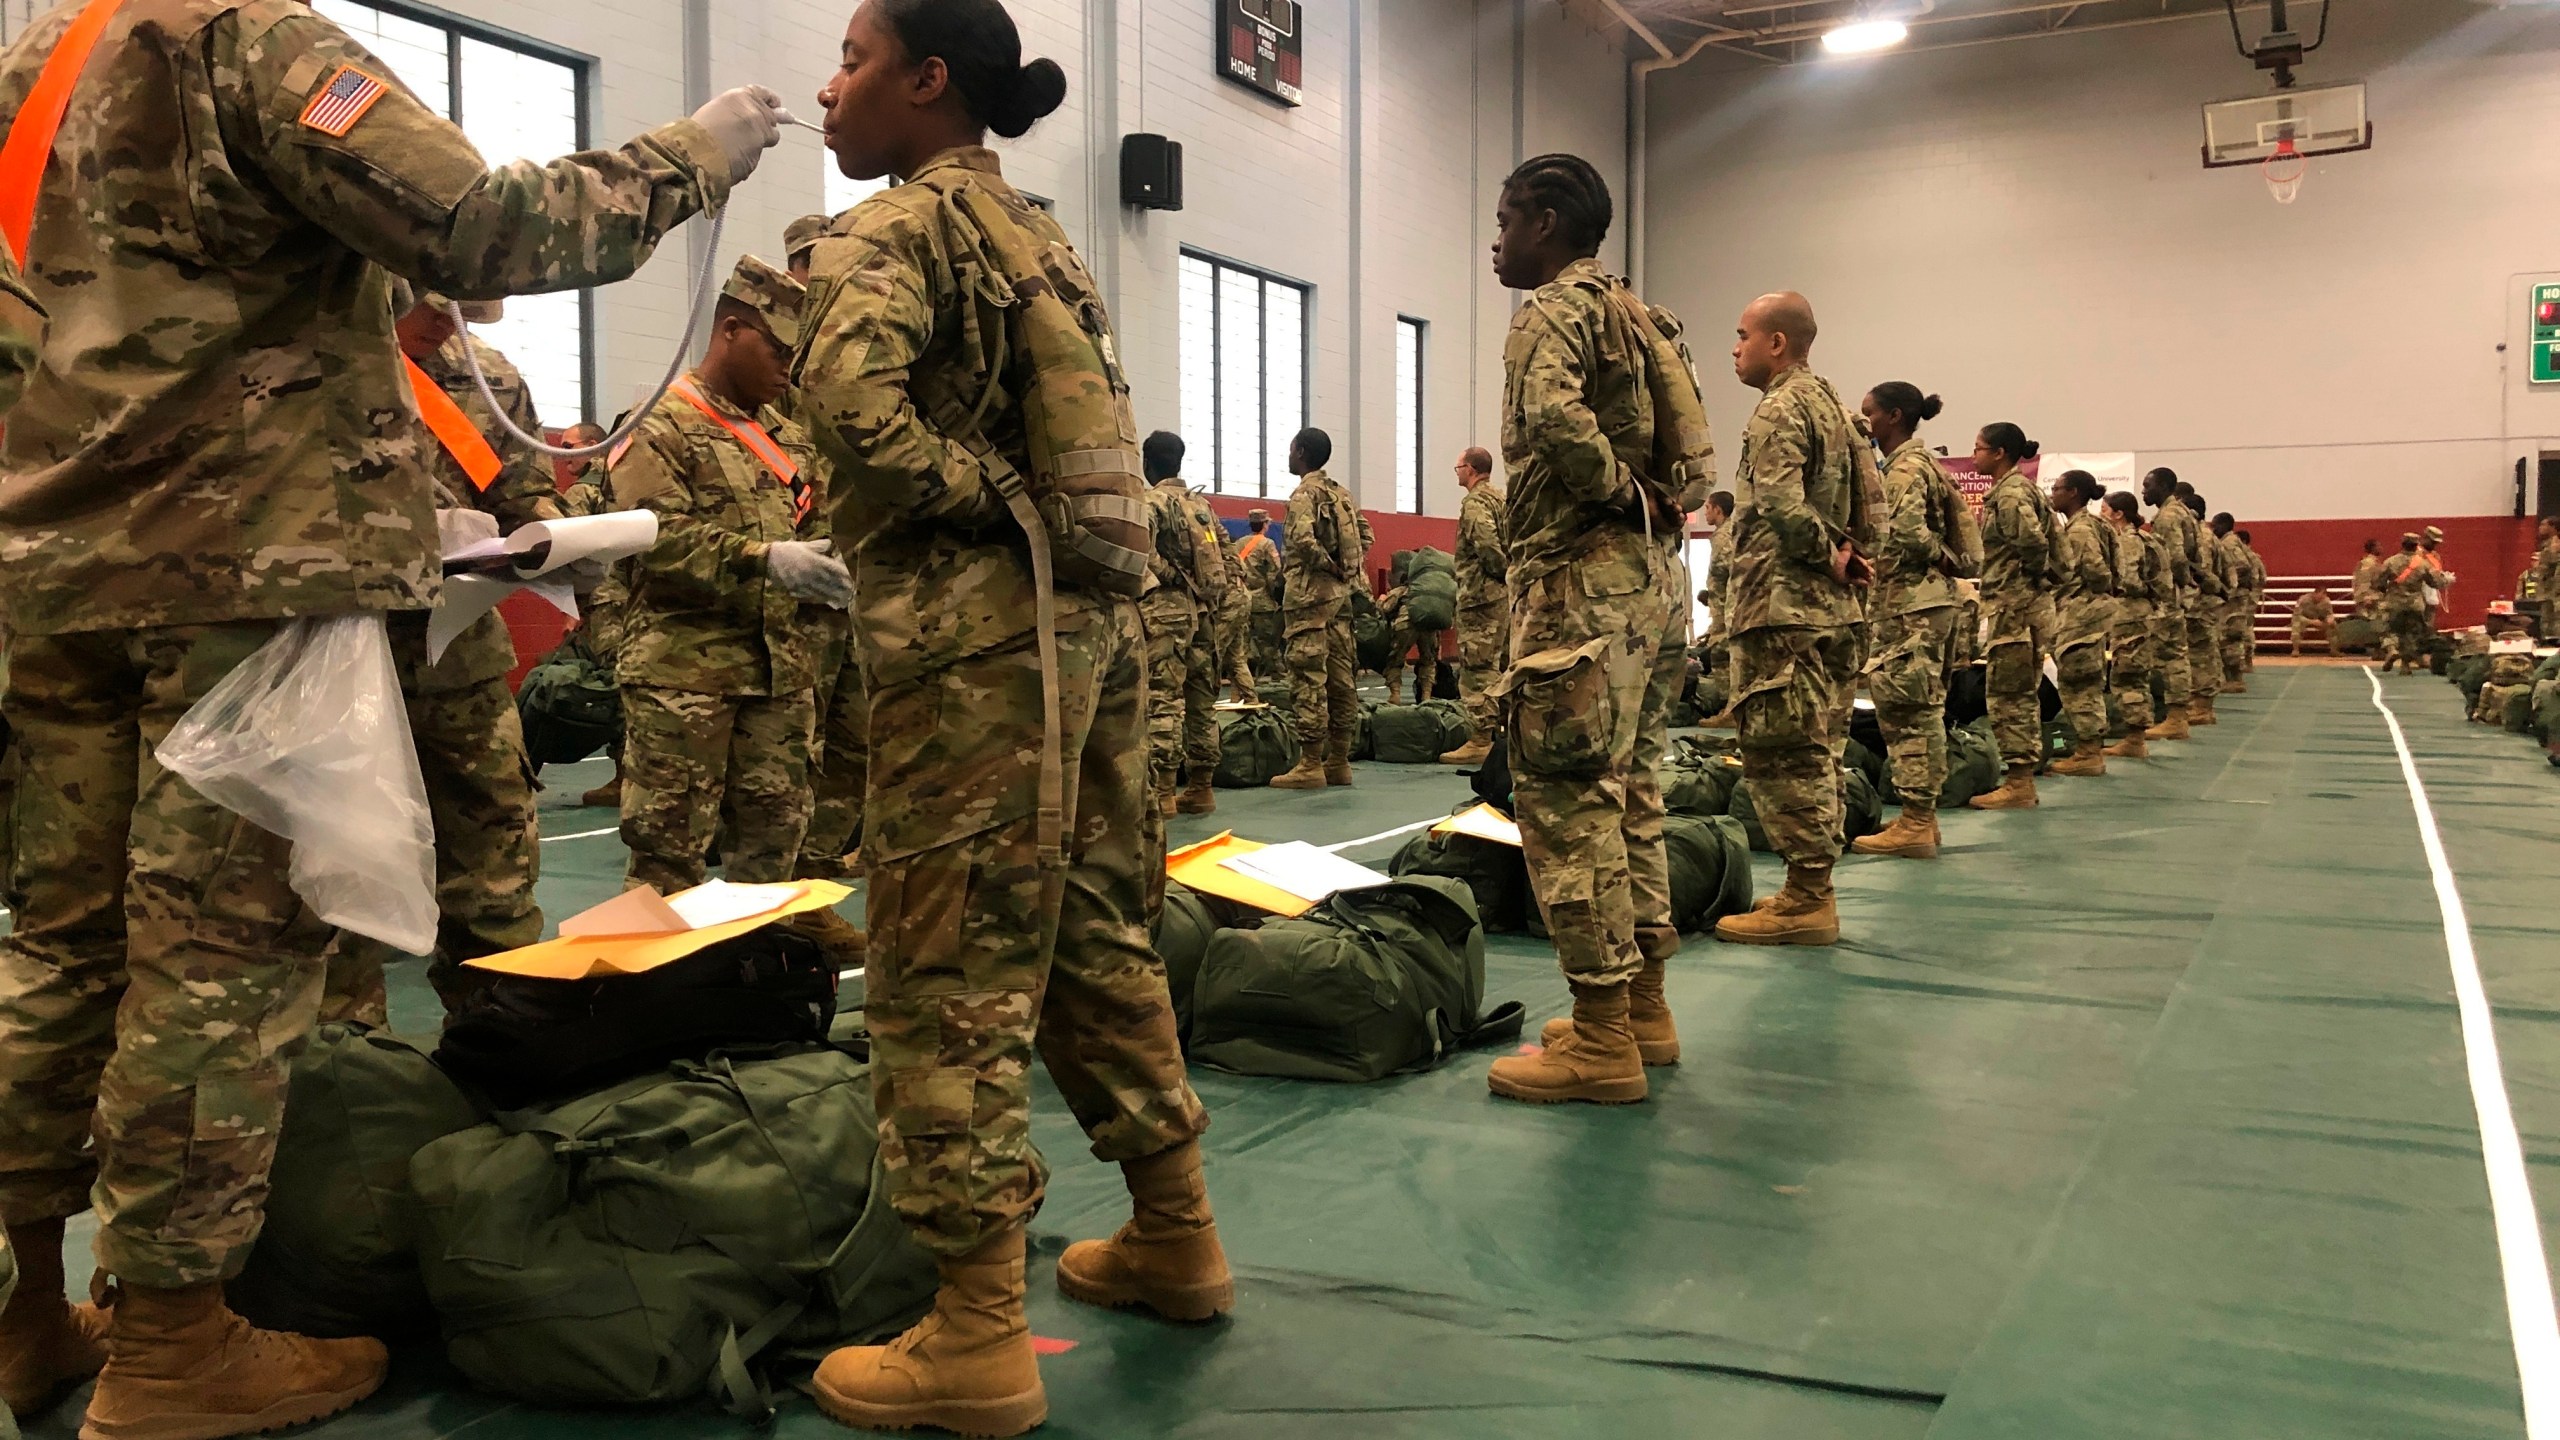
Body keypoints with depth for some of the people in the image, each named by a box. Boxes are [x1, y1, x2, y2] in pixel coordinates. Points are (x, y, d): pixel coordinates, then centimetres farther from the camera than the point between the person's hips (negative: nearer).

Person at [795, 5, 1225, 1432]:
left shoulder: (900, 225, -6)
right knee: (1097, 937, 17)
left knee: (953, 970, -4)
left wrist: (972, 497, -12)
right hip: (1096, 615, 9)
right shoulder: (1045, 235, 20)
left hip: (975, 634, -9)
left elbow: (851, 391, -25)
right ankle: (1177, 1234, 27)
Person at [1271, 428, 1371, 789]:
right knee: (1340, 677, 9)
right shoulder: (1341, 493, 15)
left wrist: (1328, 565, -13)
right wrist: (1346, 567, 12)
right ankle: (1339, 762, 14)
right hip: (1341, 593, 9)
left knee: (1309, 679, -7)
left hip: (1310, 595, -9)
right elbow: (1366, 536, 18)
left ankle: (1310, 766, -7)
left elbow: (1302, 539, -26)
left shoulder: (1305, 494, -10)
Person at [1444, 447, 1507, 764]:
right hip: (1506, 595, 10)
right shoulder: (1504, 499, 18)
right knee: (1501, 665, 14)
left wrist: (1502, 572, -11)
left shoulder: (1475, 502, -10)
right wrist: (1512, 574, 11)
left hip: (1480, 595, -9)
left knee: (1477, 668, -8)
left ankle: (1480, 740, -10)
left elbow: (1486, 544, -23)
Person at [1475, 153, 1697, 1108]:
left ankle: (1602, 1040, -4)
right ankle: (1645, 1008, 22)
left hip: (1582, 580, -10)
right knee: (1626, 794, 15)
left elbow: (1552, 415, -30)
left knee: (1564, 797, -7)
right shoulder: (1633, 313, 21)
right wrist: (1645, 498, 9)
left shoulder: (1554, 309, -8)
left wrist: (1619, 491, -16)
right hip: (1654, 571, 10)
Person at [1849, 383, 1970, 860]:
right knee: (1919, 712, 12)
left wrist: (1941, 558, -9)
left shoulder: (1906, 467, -12)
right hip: (1922, 602, 10)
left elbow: (1907, 533, -25)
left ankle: (1915, 824, -6)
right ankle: (1921, 818, 17)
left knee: (1909, 712, -8)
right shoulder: (1920, 462, 19)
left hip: (1910, 606, -10)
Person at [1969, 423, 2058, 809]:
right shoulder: (2023, 488, 17)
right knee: (2021, 695, 13)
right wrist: (2044, 575, 11)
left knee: (2007, 695, -6)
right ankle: (2023, 780, 19)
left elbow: (2032, 539, -26)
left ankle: (2018, 784, -4)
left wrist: (2033, 574, -9)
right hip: (2031, 604, 10)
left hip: (2014, 604, -10)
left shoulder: (2009, 493, -13)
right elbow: (2053, 538, 18)